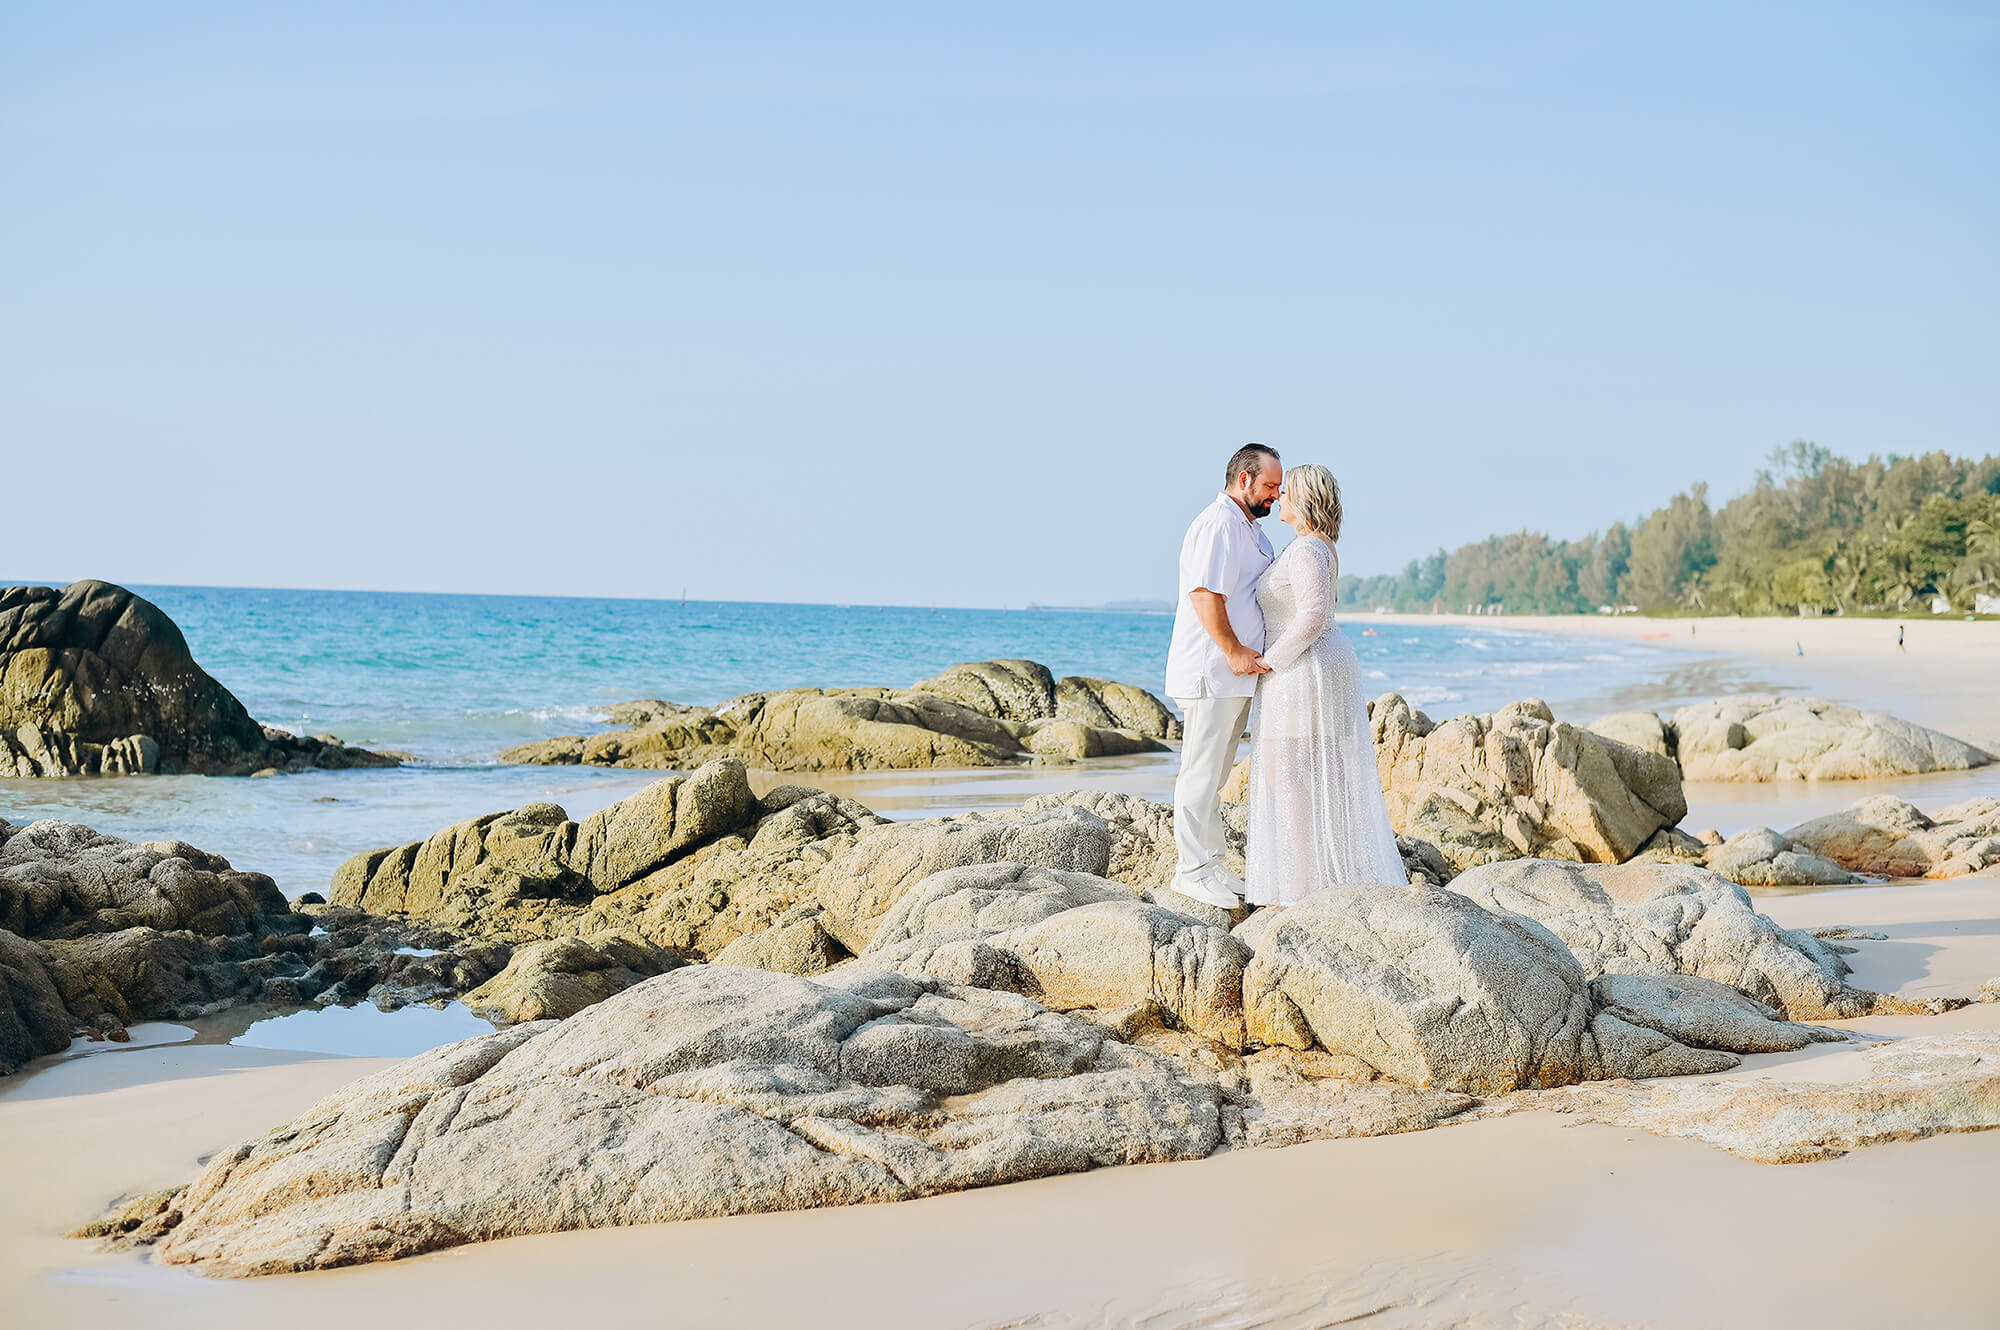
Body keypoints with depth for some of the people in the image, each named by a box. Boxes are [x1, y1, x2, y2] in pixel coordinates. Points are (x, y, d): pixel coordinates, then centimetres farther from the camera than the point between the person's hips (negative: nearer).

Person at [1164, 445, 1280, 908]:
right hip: (1210, 673, -10)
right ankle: (1191, 869, -2)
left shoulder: (1249, 528, 20)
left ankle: (1210, 861, 22)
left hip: (1236, 673, 10)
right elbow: (1205, 594, -23)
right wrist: (1233, 651, -20)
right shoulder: (1219, 524, -14)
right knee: (1202, 772, -6)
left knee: (1214, 773, 15)